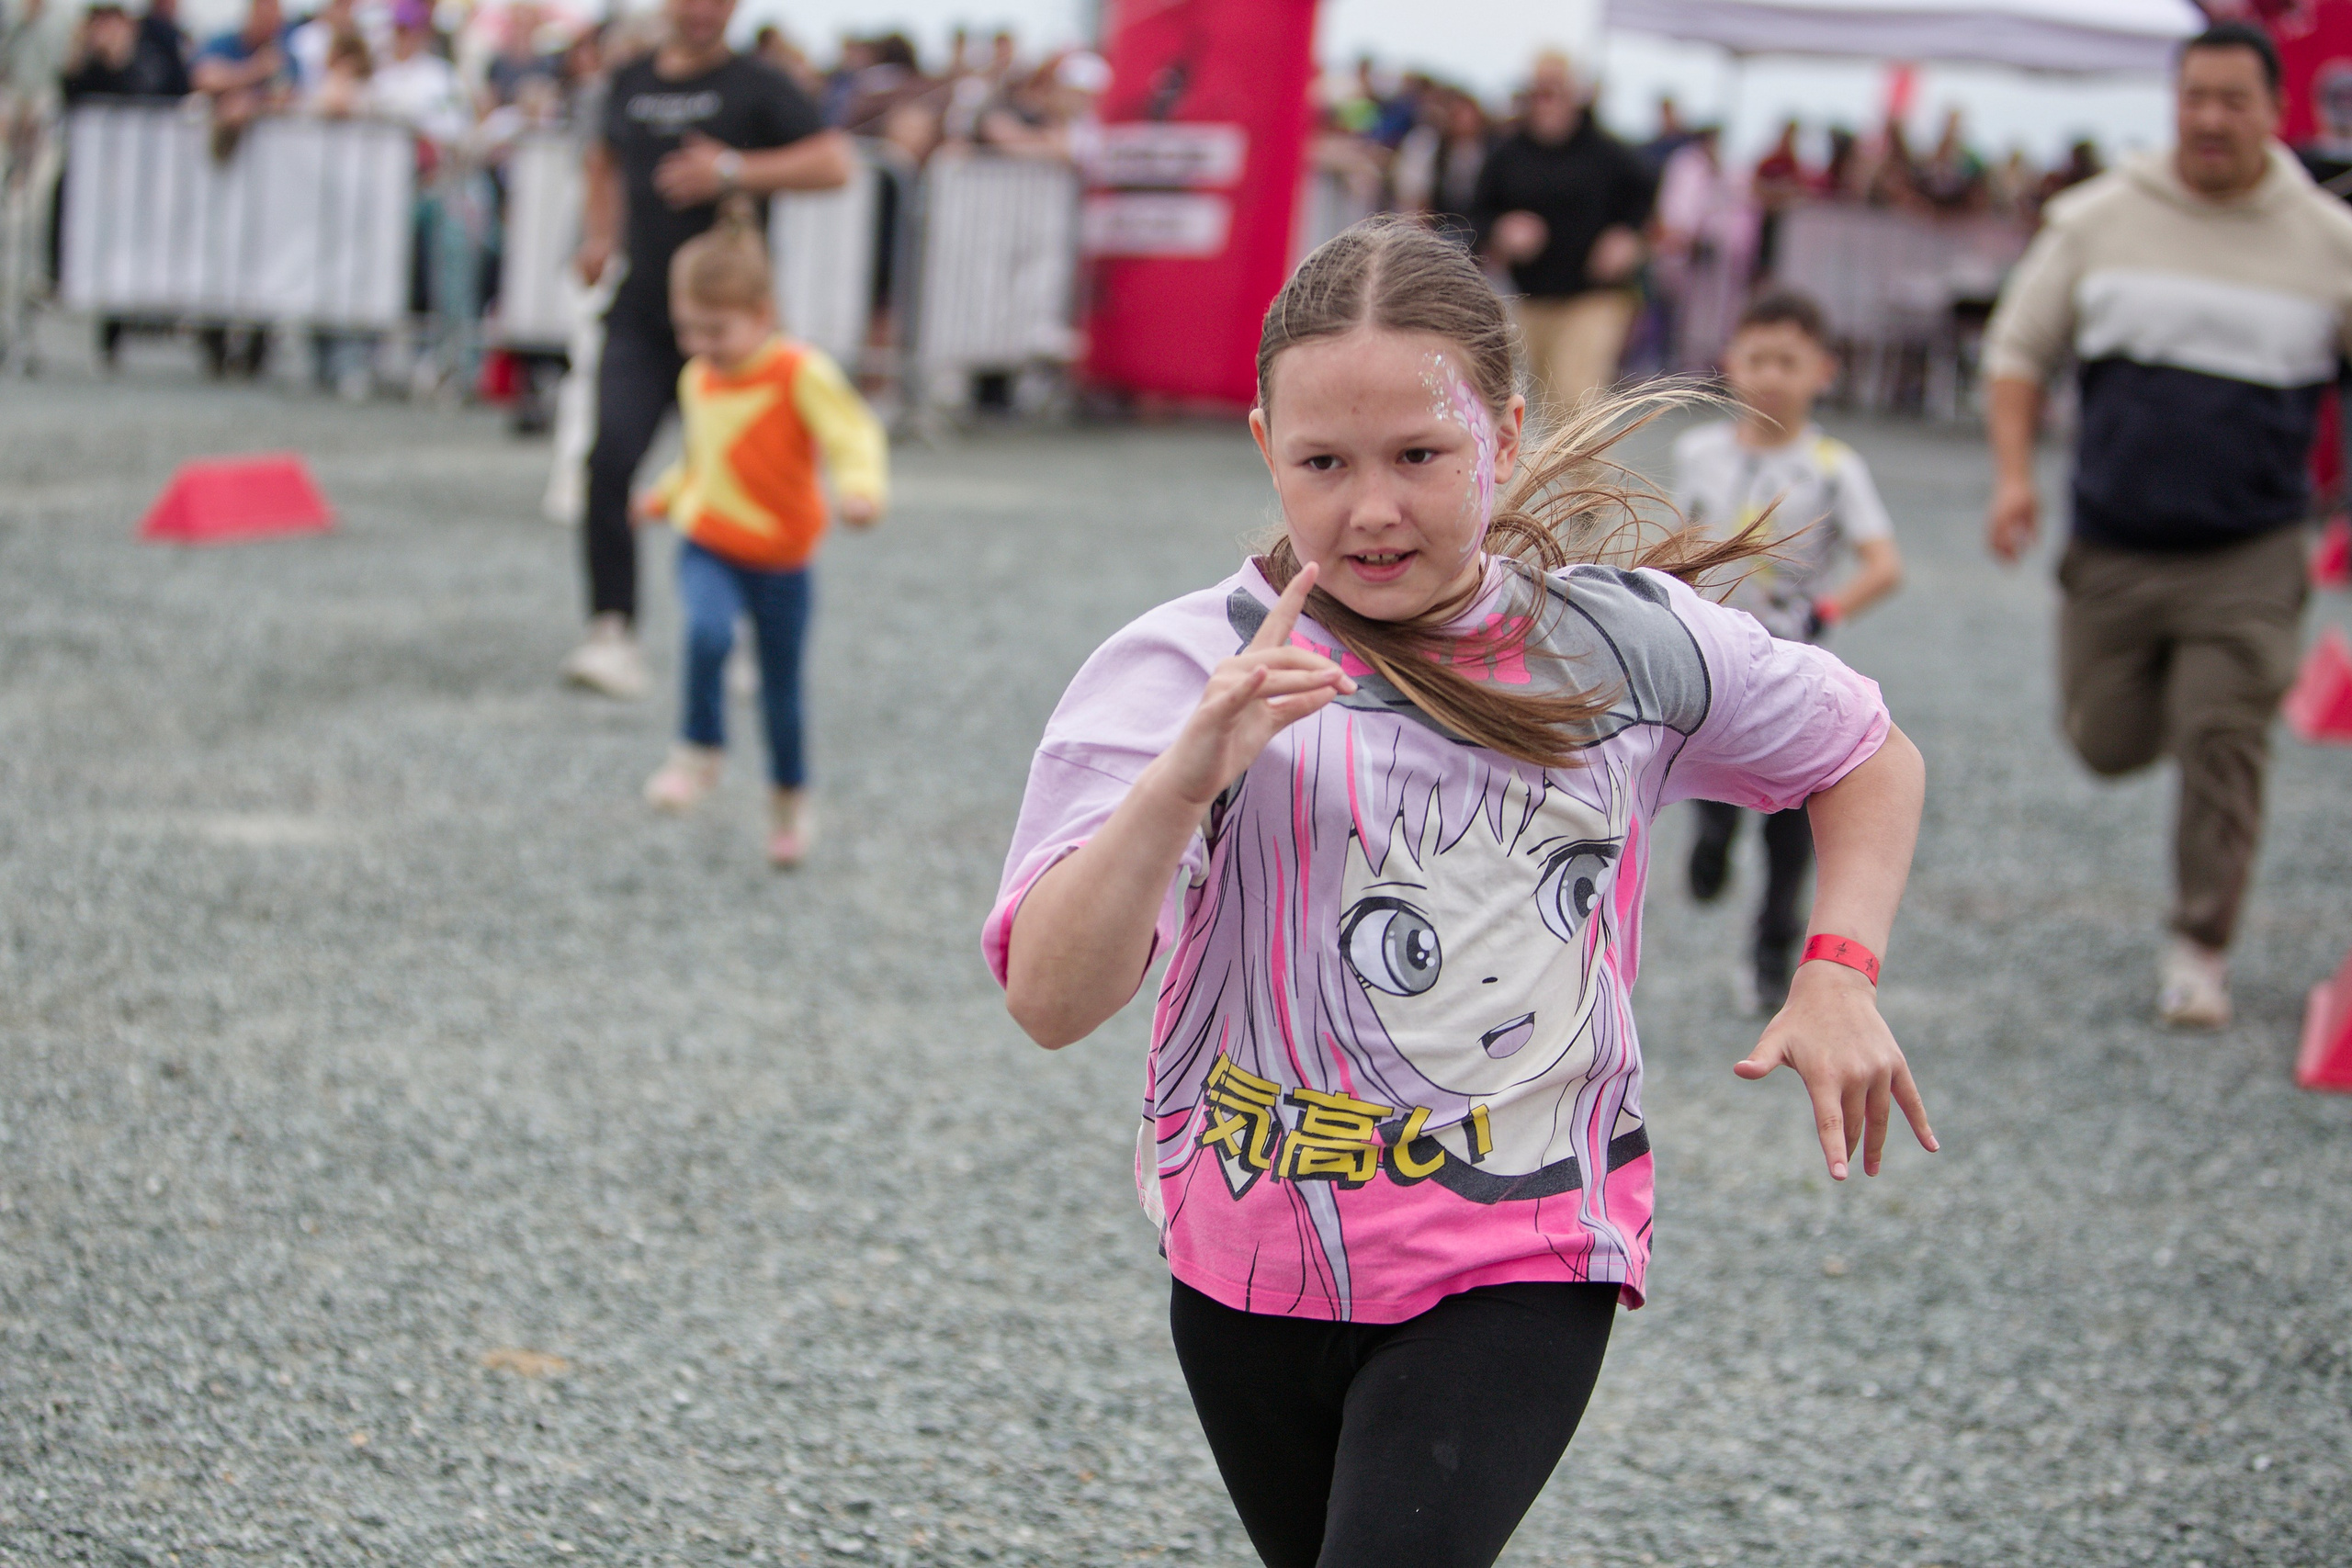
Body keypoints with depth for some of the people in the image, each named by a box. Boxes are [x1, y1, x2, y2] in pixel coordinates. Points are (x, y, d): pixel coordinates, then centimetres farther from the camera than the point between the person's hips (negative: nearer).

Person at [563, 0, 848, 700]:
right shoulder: (631, 81, 11)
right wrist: (599, 234, 17)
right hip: (639, 317, 3)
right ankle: (613, 634, -15)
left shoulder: (755, 87, -3)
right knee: (609, 461, -15)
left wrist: (733, 171, -21)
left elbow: (833, 162, -14)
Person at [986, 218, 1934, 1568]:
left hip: (1523, 1267, -1)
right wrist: (1184, 779, -38)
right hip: (1260, 1263, 1)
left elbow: (1870, 757, 17)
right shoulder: (1190, 672, -13)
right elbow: (1051, 1001, -24)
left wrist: (1839, 976, 1)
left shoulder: (1630, 645, -2)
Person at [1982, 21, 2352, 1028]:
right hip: (2112, 551, 2)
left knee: (2222, 748, -10)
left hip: (2248, 560, -2)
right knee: (2107, 745, 8)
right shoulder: (2099, 219, 1)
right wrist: (2014, 473, -5)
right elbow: (2019, 347, 8)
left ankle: (2200, 949, 5)